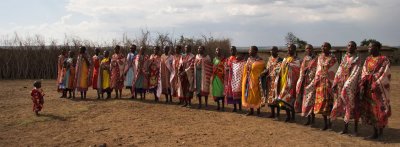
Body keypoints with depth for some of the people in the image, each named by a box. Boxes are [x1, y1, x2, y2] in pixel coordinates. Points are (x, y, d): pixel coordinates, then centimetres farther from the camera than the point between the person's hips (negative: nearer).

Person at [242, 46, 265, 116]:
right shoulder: (249, 59, 10)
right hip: (248, 80, 7)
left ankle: (258, 111, 11)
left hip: (255, 80, -6)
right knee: (249, 95, 8)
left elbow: (262, 70, -11)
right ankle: (251, 110, 17)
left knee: (256, 95, 0)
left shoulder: (259, 60, -10)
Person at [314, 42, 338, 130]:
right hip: (320, 82, 5)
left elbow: (334, 72, -7)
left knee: (328, 101, -4)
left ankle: (329, 121, 6)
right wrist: (316, 80, 7)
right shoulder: (320, 57, 13)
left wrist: (333, 83, -13)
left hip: (328, 82, -5)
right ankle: (325, 123, 12)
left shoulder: (332, 59, -4)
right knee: (321, 101, 4)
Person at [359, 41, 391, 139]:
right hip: (368, 88, 6)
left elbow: (385, 75, -13)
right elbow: (364, 74, 7)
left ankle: (380, 129, 13)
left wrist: (376, 85, -19)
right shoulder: (367, 60, 11)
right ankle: (375, 131, 17)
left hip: (379, 89, -6)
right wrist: (362, 86, -3)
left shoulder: (384, 60, -7)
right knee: (370, 109, 7)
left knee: (379, 109, 0)